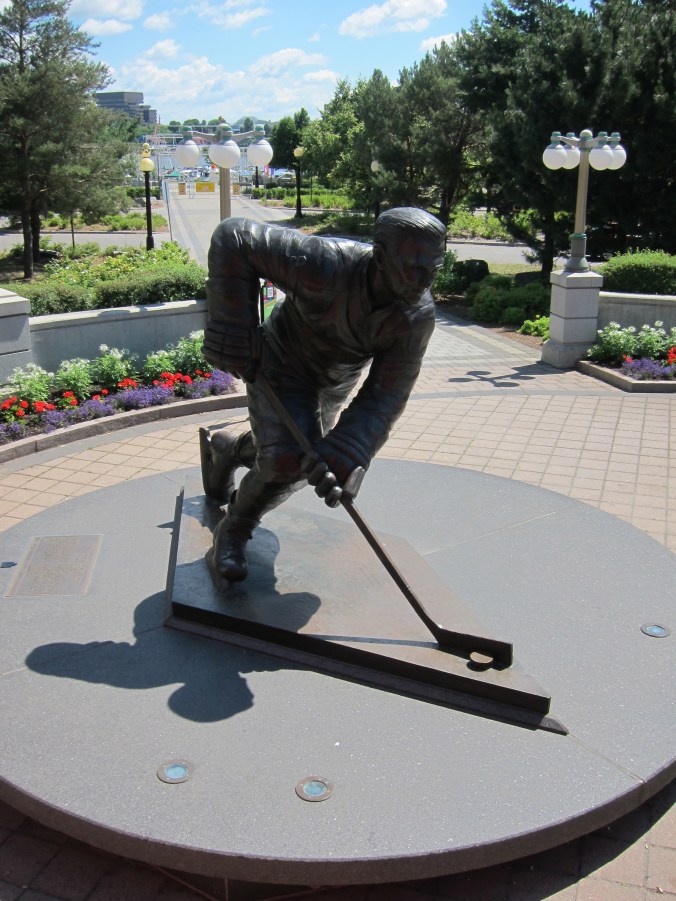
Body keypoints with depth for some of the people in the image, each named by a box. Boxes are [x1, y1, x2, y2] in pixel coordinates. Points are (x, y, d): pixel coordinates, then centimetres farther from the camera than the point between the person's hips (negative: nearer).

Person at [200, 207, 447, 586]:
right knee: (288, 460, -24)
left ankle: (224, 448, 52)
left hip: (339, 381, 5)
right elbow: (234, 238, -35)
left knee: (314, 459, 20)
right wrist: (234, 337, -34)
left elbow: (386, 396, -25)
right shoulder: (328, 267, -41)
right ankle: (233, 532, 7)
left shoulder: (419, 316, -27)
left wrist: (345, 454, -39)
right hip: (283, 362, -5)